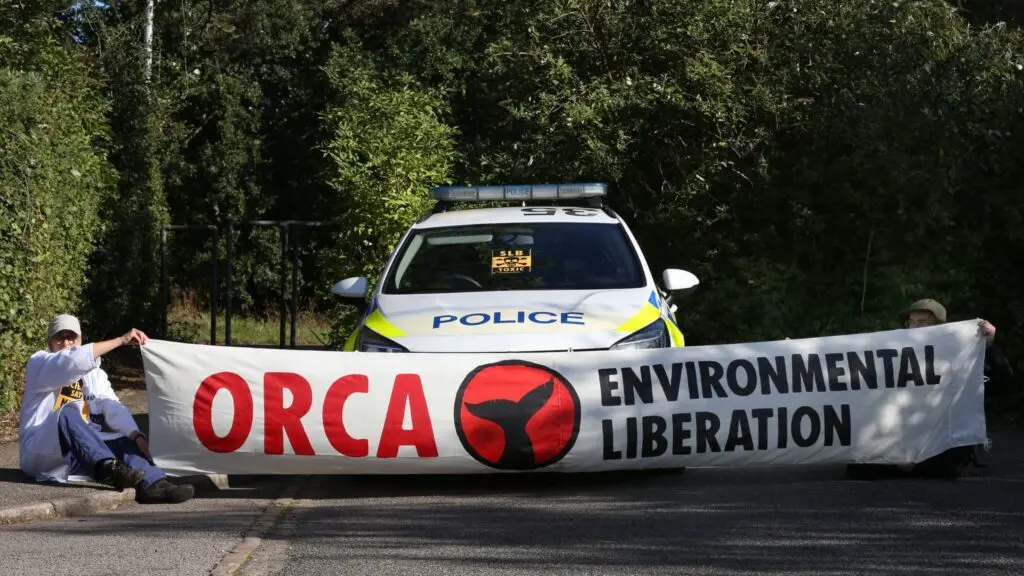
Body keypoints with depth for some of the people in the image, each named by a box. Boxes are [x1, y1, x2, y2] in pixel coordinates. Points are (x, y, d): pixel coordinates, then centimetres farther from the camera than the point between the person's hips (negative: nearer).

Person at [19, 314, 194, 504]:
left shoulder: (92, 373, 14)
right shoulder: (38, 363, -2)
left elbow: (111, 405, -2)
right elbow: (74, 360, -23)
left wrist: (136, 436, -20)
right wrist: (121, 340, -27)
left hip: (74, 458, 6)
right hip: (40, 452, -6)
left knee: (123, 442, -13)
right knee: (68, 413, -31)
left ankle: (153, 484, -40)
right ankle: (108, 467, -52)